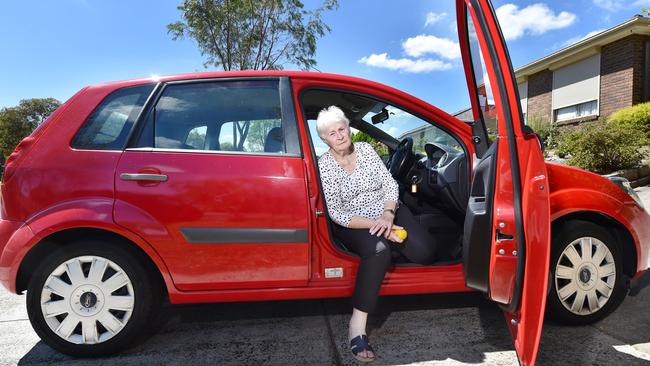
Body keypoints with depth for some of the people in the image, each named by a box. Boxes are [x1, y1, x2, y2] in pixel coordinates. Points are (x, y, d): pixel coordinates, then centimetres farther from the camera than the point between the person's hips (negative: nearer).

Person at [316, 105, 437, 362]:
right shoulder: (324, 166, -11)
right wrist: (376, 225, -25)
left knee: (426, 253, -19)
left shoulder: (366, 149, 0)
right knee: (378, 251, -38)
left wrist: (388, 215, -21)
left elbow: (390, 183, -2)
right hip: (353, 224, -4)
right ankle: (357, 328, -32)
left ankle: (392, 244, 15)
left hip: (387, 213, 4)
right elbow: (336, 213, -15)